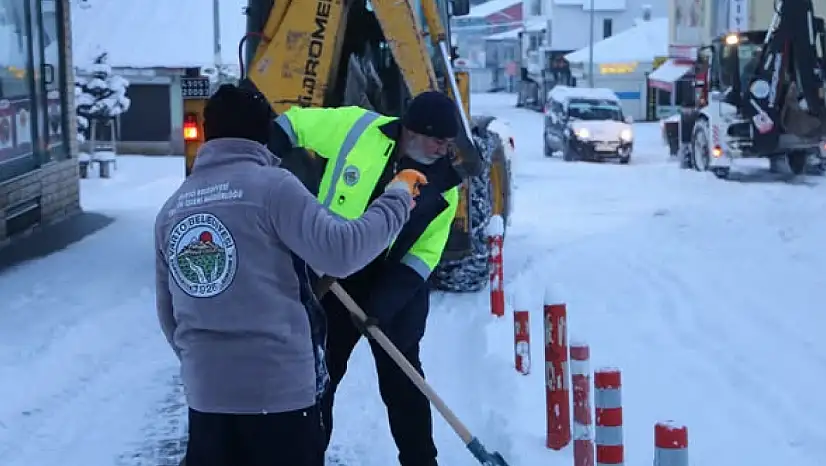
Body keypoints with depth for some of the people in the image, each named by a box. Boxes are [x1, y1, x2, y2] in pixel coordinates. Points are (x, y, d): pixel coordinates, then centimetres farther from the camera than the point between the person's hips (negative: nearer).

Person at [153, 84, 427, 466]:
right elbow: (340, 250, -17)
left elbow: (168, 311, 16)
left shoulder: (172, 208, 10)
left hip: (205, 392, 6)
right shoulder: (271, 185, -9)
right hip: (279, 388, -5)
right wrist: (396, 198, -4)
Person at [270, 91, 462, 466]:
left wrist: (384, 301, -18)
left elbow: (423, 254, -7)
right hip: (330, 280, -1)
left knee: (402, 381, 7)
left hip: (398, 287, 1)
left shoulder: (444, 183, -8)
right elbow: (290, 125, -5)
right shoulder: (356, 127, -16)